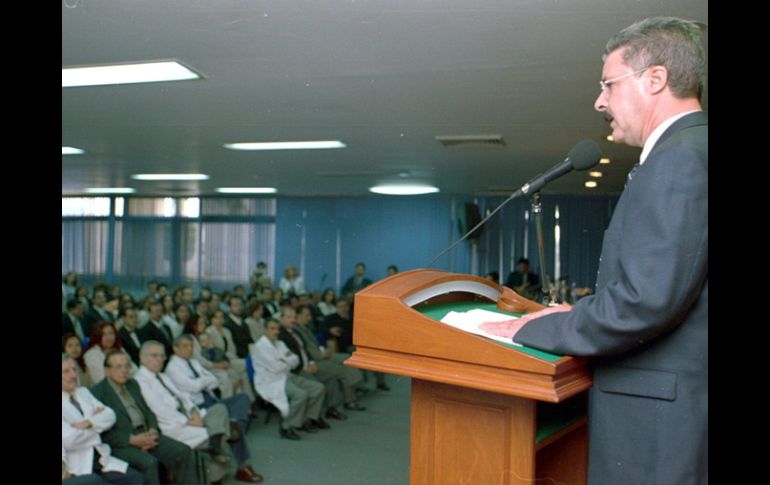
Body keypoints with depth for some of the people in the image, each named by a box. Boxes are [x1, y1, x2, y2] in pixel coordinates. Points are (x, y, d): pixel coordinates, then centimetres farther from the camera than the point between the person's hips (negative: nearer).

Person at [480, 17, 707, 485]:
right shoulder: (691, 150, 13)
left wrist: (536, 329, -14)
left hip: (659, 412, -9)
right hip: (684, 398, 9)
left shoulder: (679, 159, -19)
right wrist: (581, 311, 9)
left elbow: (648, 299, -26)